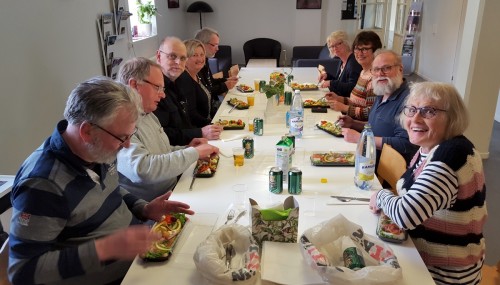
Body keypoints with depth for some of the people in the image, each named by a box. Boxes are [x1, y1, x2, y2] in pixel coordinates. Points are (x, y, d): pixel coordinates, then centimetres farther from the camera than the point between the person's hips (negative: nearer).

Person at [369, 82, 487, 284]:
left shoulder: (451, 153, -27)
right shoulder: (431, 147, 1)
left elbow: (406, 215, -34)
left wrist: (381, 196, -14)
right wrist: (390, 201, -9)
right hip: (423, 254, 8)